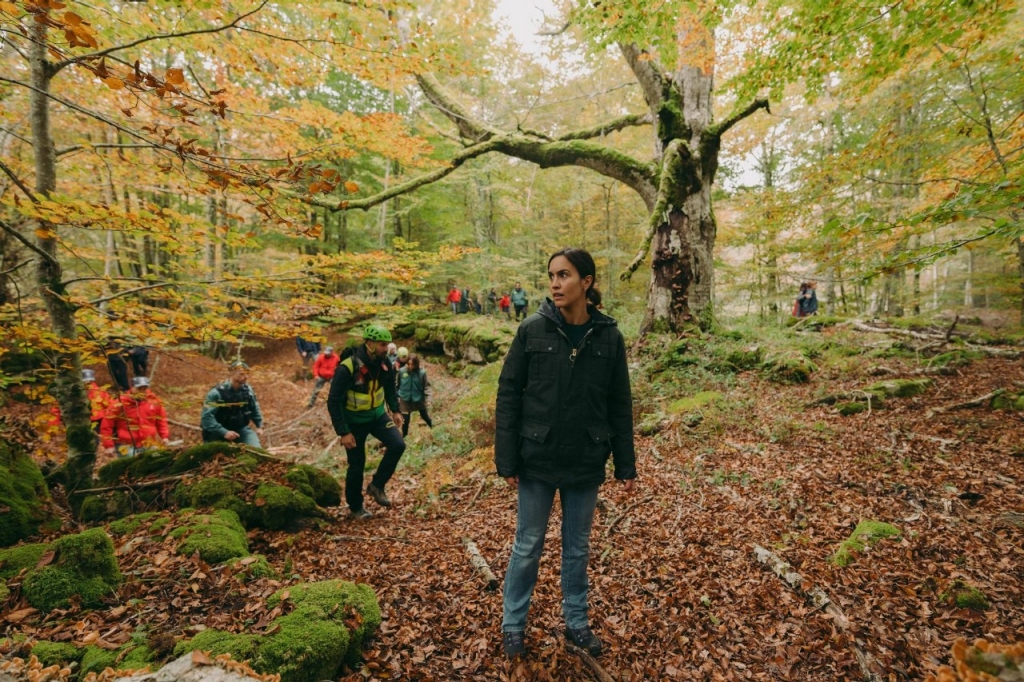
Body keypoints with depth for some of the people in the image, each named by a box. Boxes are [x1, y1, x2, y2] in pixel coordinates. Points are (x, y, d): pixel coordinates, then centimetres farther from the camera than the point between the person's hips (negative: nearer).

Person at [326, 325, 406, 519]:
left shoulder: (384, 363, -10)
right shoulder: (347, 368, -28)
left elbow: (390, 387, 10)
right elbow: (333, 402, -24)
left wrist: (395, 410, 2)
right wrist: (344, 432, -24)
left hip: (377, 415, 5)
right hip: (354, 421, -4)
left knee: (397, 445, -17)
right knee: (357, 465, 3)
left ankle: (377, 485, 5)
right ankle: (355, 506, 28)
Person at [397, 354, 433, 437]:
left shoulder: (422, 372, -17)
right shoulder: (402, 371, -14)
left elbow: (426, 386, -9)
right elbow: (397, 385, -1)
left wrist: (426, 397, -14)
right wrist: (397, 396, 4)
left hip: (419, 399, 0)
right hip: (405, 399, 0)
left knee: (424, 416, 19)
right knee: (405, 420, 4)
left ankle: (432, 427, 45)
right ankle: (404, 436, 24)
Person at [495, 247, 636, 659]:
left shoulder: (609, 336, -4)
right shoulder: (532, 330, -8)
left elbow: (619, 406, 2)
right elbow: (508, 395, -6)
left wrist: (626, 465, 4)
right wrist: (506, 460, -9)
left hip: (586, 463, 2)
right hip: (537, 459, -1)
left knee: (577, 547, 18)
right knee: (527, 546, 13)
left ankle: (576, 621, 38)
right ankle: (512, 625, 33)